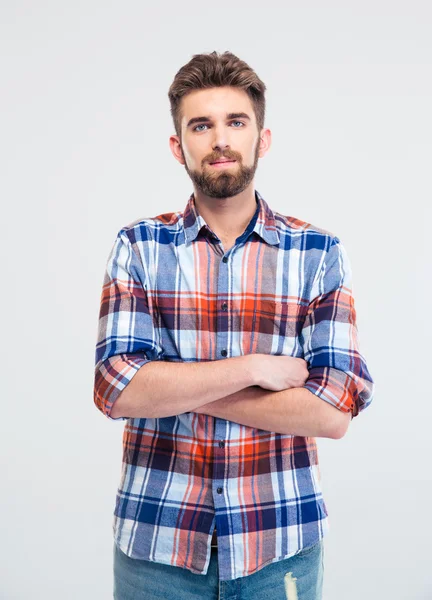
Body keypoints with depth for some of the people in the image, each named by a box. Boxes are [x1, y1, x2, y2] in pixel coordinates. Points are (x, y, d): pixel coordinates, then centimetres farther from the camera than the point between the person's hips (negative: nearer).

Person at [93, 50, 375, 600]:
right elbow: (117, 390, -14)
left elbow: (334, 411, -13)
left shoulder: (319, 252, -4)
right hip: (155, 538, 0)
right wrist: (253, 368, -18)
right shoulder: (138, 247, -3)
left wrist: (172, 386, -15)